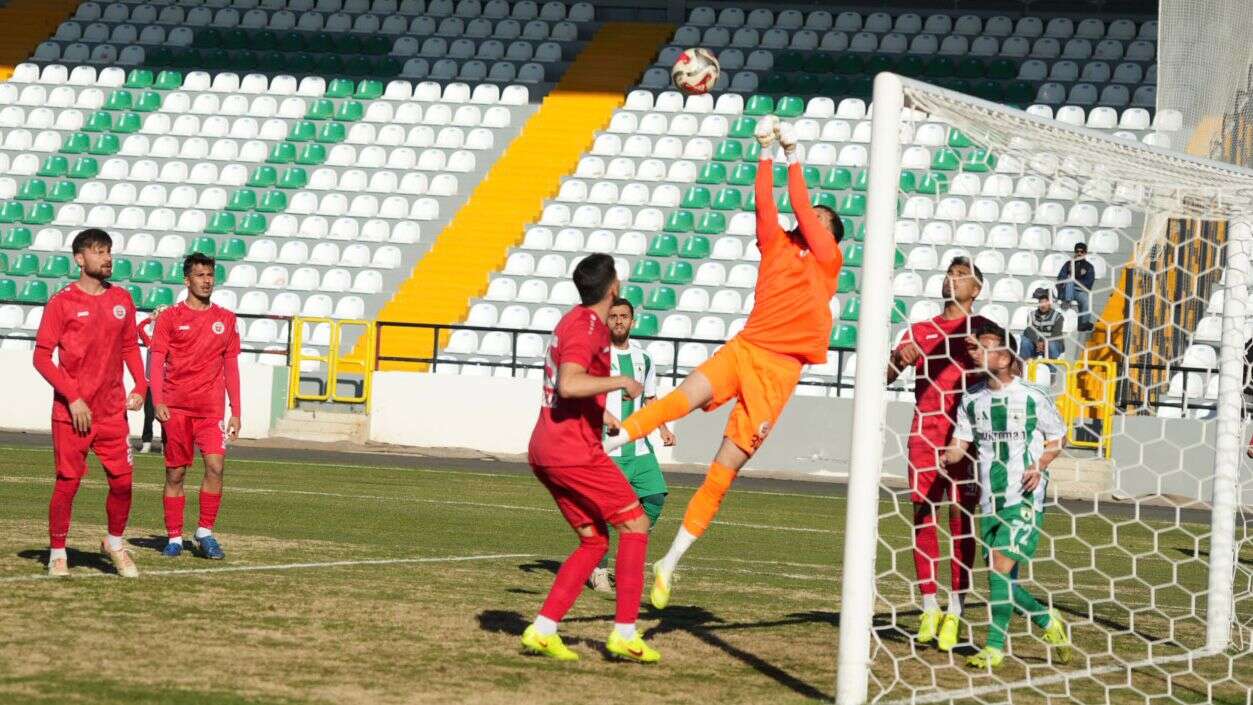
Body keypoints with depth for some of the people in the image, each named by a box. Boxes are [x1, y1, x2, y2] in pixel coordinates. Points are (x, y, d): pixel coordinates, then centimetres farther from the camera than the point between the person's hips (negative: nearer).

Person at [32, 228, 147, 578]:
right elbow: (42, 356, -7)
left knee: (123, 480, 2)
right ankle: (57, 554, 13)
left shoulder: (122, 300, 8)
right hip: (70, 413, -4)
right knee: (67, 482, -2)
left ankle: (115, 544, 24)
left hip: (113, 411, 4)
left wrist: (140, 386, 2)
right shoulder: (62, 302, -6)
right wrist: (73, 397, -14)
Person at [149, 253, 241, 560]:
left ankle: (205, 532, -2)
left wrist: (236, 411, 10)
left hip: (211, 408, 1)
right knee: (175, 473, 3)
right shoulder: (170, 318, 3)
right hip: (175, 407, -1)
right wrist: (157, 402, -13)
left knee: (216, 464, -14)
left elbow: (231, 367, 14)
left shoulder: (225, 319, 11)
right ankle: (174, 537, 12)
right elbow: (156, 362, 0)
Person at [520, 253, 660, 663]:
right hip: (574, 450, -10)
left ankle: (542, 630, 3)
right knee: (635, 525, -3)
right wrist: (622, 382, -19)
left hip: (544, 452, 10)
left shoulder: (575, 320, 18)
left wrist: (602, 416, 44)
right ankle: (625, 634, -7)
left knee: (594, 541, 12)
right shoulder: (585, 326, -13)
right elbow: (569, 384, -28)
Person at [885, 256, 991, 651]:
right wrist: (898, 358, -10)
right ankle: (930, 607, 6)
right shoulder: (921, 331, 17)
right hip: (924, 430, 3)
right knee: (922, 513, 0)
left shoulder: (981, 329, 8)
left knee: (961, 517, -5)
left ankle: (955, 611, -3)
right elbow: (887, 377, 12)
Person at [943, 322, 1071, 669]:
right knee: (1002, 577, 6)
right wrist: (948, 456, -16)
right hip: (990, 499, 6)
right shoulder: (972, 400, 7)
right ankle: (1049, 622, 30)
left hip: (1025, 498, -6)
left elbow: (1057, 437, 4)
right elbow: (960, 443, 6)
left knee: (1001, 565, -17)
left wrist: (1039, 465, -12)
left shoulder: (1032, 397, -6)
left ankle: (995, 647, -12)